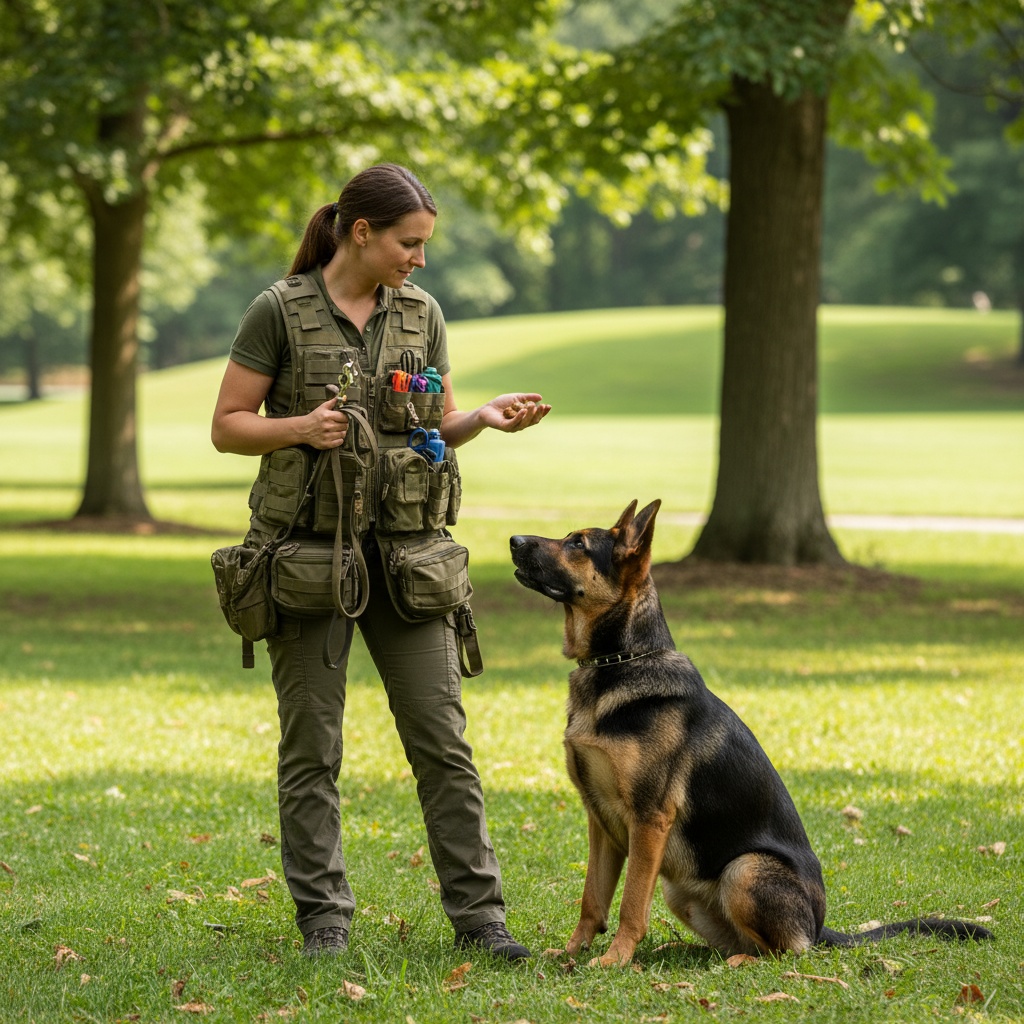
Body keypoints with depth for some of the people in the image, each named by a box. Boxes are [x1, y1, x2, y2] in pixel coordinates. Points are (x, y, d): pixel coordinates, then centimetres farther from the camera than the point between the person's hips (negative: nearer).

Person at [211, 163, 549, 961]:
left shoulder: (421, 313, 7)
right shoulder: (280, 312, -5)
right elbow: (228, 426, -2)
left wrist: (488, 417, -6)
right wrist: (300, 428, -19)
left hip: (403, 546, 3)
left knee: (442, 734, -1)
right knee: (312, 744, 1)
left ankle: (477, 912, 4)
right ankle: (324, 918, 10)